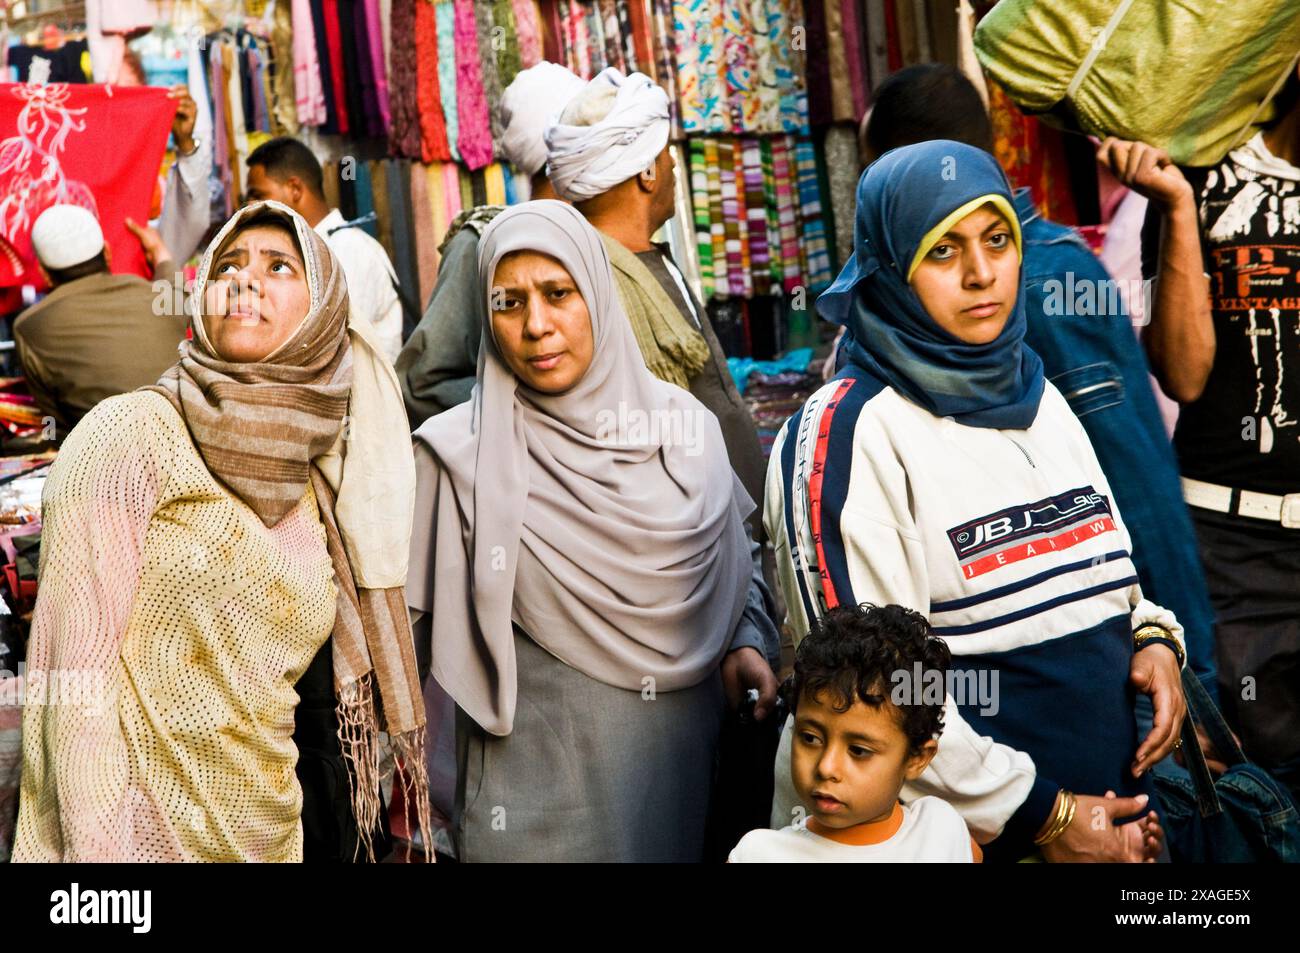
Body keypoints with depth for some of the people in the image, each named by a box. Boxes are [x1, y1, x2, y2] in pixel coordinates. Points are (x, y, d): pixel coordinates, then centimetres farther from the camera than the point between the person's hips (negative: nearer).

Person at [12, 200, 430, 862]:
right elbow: (75, 666, -16)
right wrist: (95, 848, -20)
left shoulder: (311, 481, 8)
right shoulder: (131, 435, -10)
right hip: (143, 830, -6)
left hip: (267, 831, 6)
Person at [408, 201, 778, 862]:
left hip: (684, 760, 4)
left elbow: (738, 561, 15)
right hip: (538, 778, -3)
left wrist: (745, 643, -1)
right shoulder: (460, 454, -10)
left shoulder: (684, 425, 1)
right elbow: (411, 631, -6)